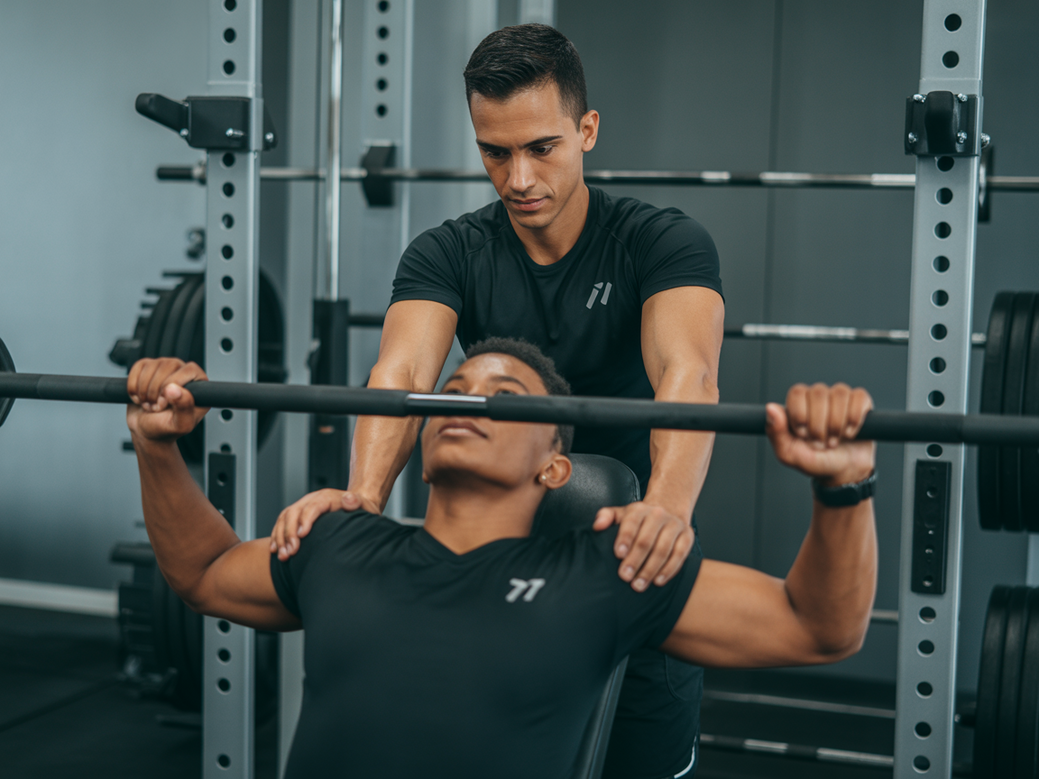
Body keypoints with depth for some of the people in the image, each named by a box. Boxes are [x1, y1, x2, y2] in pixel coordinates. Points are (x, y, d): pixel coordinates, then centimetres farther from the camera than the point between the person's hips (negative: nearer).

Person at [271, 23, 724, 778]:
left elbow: (686, 373, -33)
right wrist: (364, 496, -46)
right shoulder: (449, 254, -6)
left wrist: (668, 504, -54)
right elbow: (404, 371, -25)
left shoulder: (659, 242, -13)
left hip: (634, 567, -2)